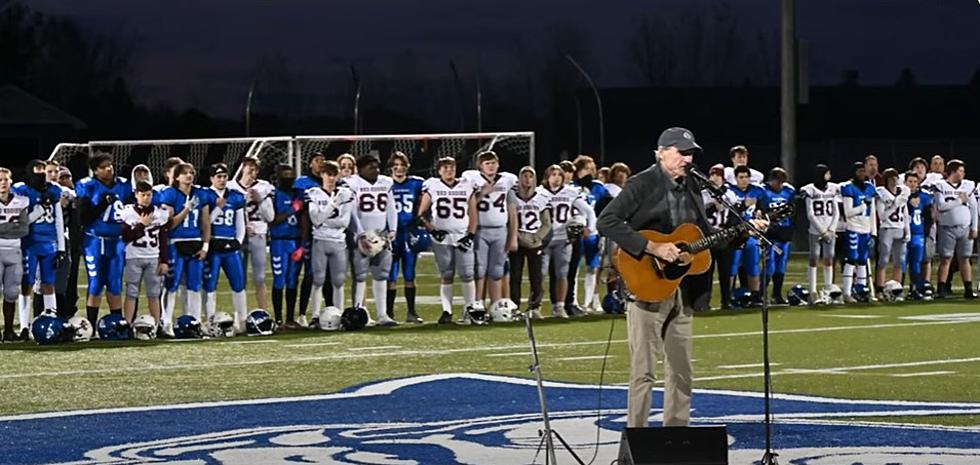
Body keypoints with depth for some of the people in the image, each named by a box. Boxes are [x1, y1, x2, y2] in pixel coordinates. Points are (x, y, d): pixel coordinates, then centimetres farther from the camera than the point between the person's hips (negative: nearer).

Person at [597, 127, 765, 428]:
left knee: (681, 372, 10)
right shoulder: (643, 185, -7)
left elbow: (705, 237, 23)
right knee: (644, 372, -7)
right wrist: (652, 247, -23)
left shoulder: (691, 189, 15)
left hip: (682, 289, 7)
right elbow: (606, 222, -18)